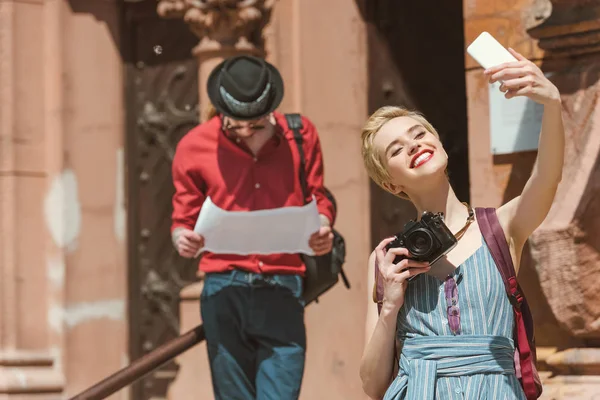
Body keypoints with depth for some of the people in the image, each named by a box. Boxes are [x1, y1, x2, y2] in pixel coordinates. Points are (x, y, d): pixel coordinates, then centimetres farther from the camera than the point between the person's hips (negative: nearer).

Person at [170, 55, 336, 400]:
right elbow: (184, 219, 11)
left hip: (282, 292, 0)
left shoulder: (301, 134, 6)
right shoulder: (194, 146, 3)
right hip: (225, 290, 0)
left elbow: (318, 201, 17)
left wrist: (323, 229, -5)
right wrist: (183, 239, -12)